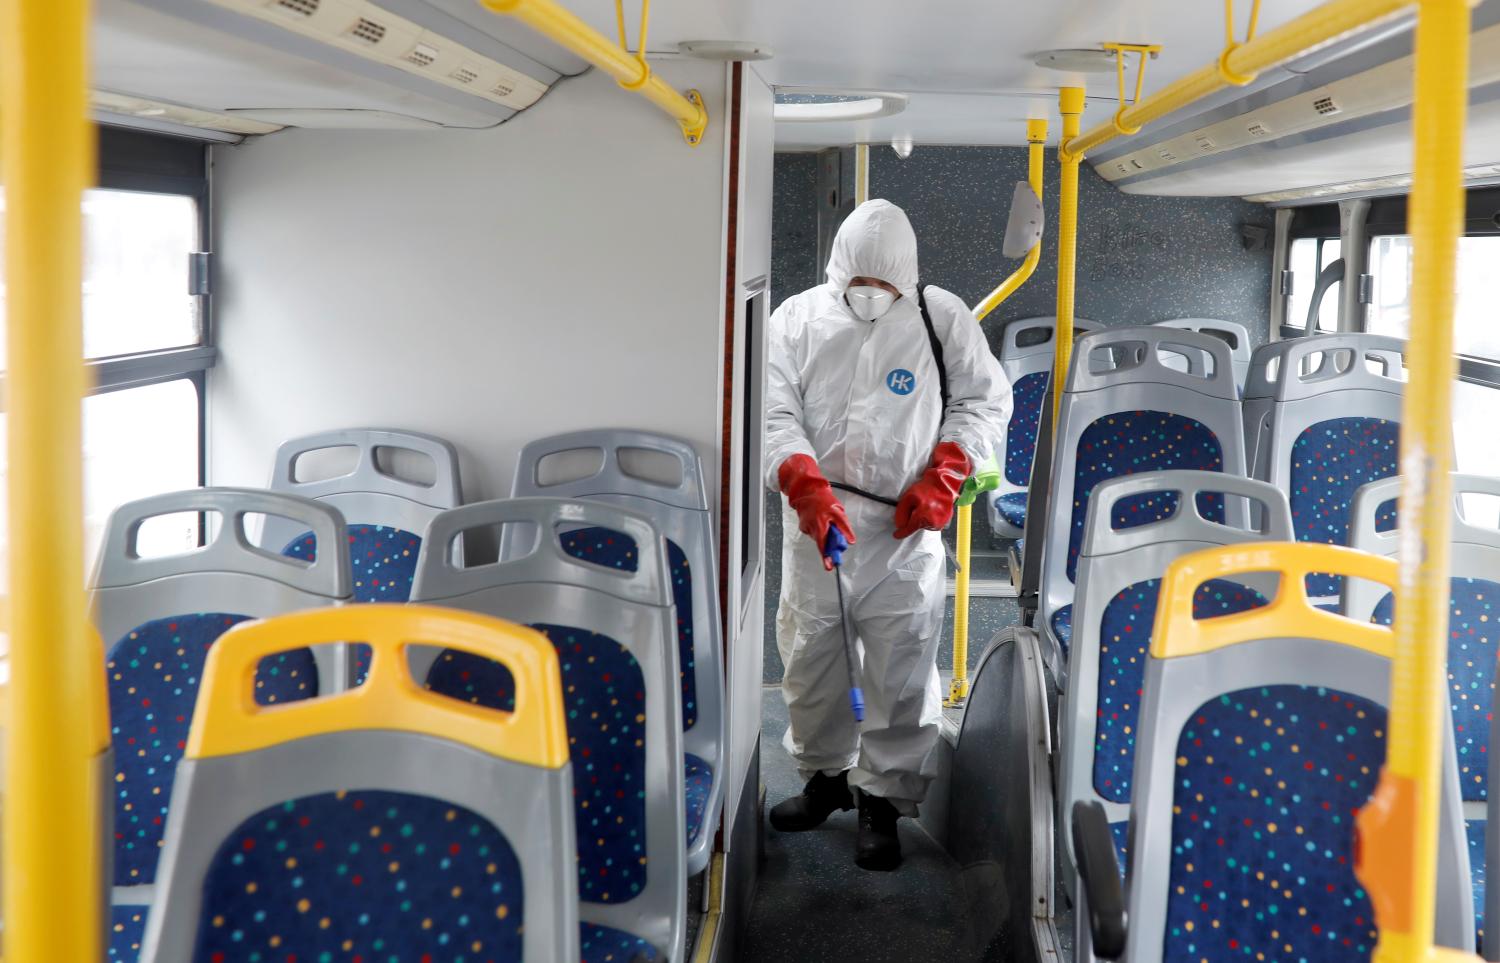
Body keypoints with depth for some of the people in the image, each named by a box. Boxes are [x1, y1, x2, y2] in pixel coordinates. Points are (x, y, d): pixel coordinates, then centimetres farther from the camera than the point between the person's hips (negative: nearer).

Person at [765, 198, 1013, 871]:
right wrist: (807, 487, -19)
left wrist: (942, 479, -6)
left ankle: (884, 801, 13)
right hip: (817, 522, 2)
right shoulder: (797, 319, 2)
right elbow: (774, 413, -3)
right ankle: (826, 776, 34)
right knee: (810, 657, 14)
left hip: (905, 527, -2)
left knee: (900, 669, -1)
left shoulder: (943, 319, 1)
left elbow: (986, 402, 7)